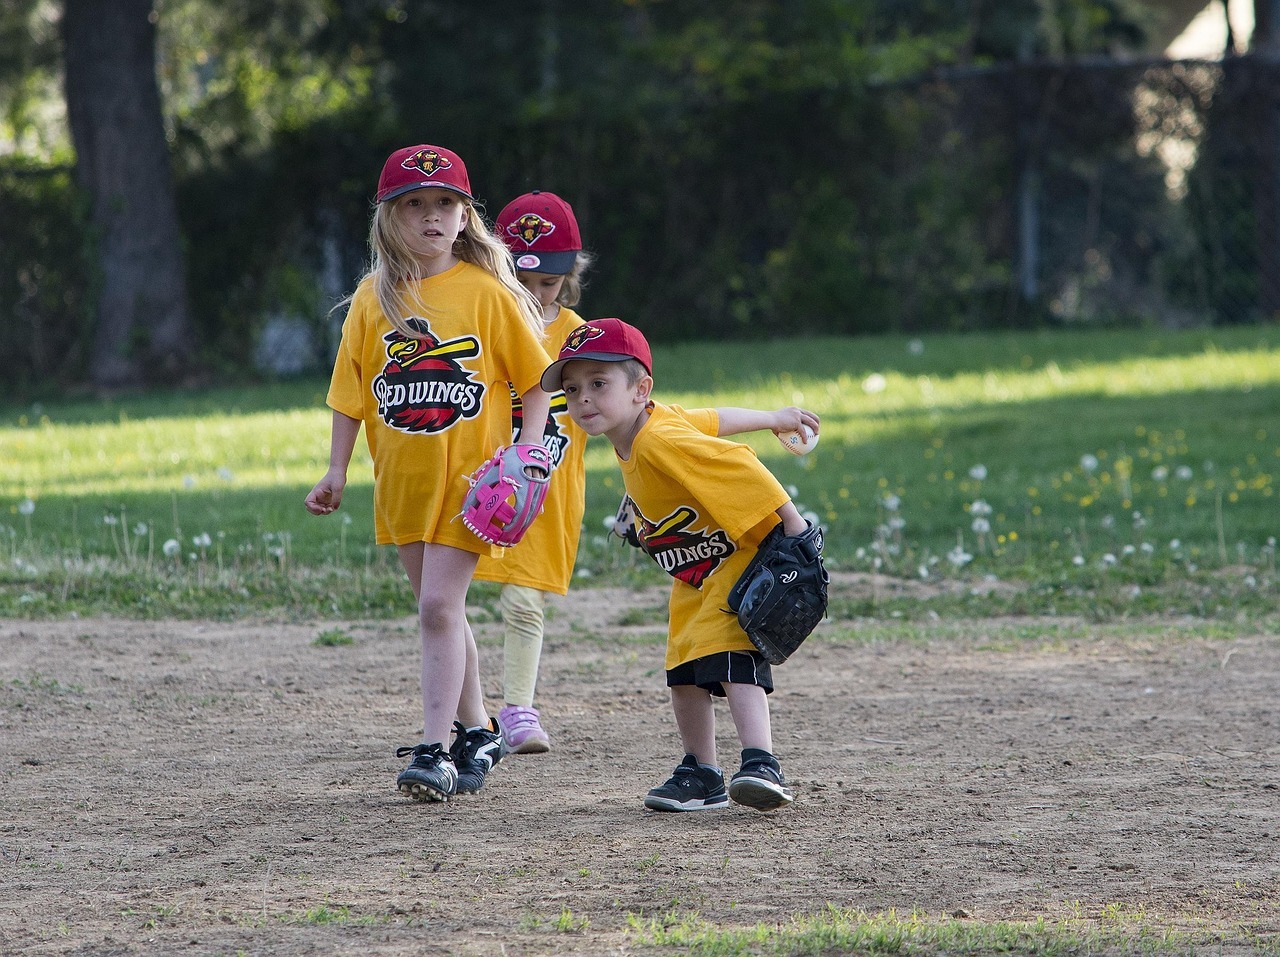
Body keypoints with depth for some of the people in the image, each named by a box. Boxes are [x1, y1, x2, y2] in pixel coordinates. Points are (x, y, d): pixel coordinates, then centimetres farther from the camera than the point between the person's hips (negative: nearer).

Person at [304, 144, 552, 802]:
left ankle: (435, 751, -12)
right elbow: (351, 390, 8)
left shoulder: (487, 291, -7)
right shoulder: (375, 298, 2)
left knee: (439, 605, -13)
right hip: (401, 476, 4)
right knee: (440, 610, 13)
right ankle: (477, 732, 28)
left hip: (470, 475, -4)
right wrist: (336, 473, 4)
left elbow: (535, 380, -1)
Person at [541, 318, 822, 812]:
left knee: (733, 660, -25)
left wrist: (791, 520, -31)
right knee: (684, 672, 8)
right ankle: (701, 775, 19)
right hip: (696, 578, 10)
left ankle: (761, 765, -33)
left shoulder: (661, 441, -31)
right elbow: (716, 419, 11)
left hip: (745, 555, -10)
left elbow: (738, 462, -33)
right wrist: (774, 419, 23)